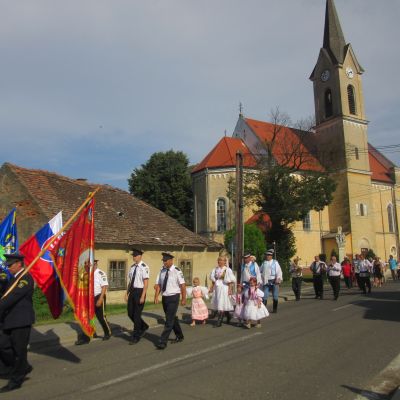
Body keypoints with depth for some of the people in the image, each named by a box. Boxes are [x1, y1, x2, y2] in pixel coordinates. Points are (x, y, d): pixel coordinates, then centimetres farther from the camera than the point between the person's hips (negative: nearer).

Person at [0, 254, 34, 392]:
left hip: (21, 321, -9)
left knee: (19, 351, 3)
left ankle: (16, 381, 18)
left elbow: (13, 297, -25)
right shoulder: (14, 278, 15)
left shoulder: (25, 278, -15)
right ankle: (24, 367, 29)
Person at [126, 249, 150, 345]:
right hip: (132, 291, 7)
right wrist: (127, 293, 12)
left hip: (139, 291, -7)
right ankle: (143, 327, 35)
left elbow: (146, 283, -17)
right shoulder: (132, 267, 8)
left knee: (137, 314, 2)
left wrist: (142, 296, -20)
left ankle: (135, 337, 17)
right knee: (130, 313, 12)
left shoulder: (144, 267, -15)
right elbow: (130, 281, 14)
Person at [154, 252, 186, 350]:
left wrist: (184, 299, -8)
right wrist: (156, 297, -5)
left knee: (169, 320, -7)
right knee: (172, 318, 19)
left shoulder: (177, 271, -13)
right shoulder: (162, 271, 3)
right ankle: (179, 336, 38)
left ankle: (163, 342, -1)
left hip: (173, 298, -6)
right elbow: (158, 285, 4)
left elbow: (182, 285, -10)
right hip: (165, 298, 6)